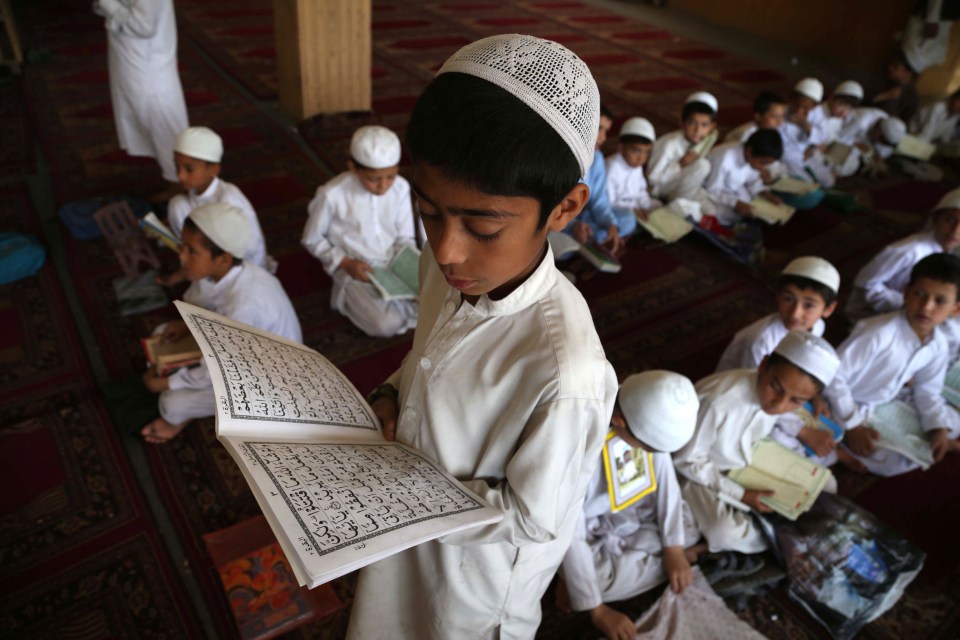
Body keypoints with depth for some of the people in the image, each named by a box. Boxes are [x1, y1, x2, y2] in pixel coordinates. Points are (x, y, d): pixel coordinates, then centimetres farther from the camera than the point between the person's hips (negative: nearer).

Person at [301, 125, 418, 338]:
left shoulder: (400, 187, -10)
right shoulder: (332, 195, -20)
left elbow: (405, 237, 2)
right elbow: (312, 239, -5)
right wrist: (346, 263, -17)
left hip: (393, 264, 4)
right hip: (355, 270, -4)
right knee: (386, 325, -23)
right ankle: (351, 296, 5)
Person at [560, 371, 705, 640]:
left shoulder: (646, 411, -23)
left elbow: (662, 467, -8)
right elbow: (571, 535, -31)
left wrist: (673, 549, -9)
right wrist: (598, 611, -23)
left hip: (625, 504, 5)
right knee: (601, 579, -27)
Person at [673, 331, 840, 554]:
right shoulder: (719, 402, -40)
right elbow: (686, 460, -27)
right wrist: (740, 494, -23)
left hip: (750, 459, 7)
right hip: (703, 470, -6)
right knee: (727, 534, -29)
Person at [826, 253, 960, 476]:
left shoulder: (938, 345, -8)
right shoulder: (879, 333, -32)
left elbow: (927, 390, 7)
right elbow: (835, 375, -28)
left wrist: (938, 428, -6)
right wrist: (852, 425, -23)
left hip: (889, 401, 8)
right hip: (851, 407, -8)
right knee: (890, 463, -17)